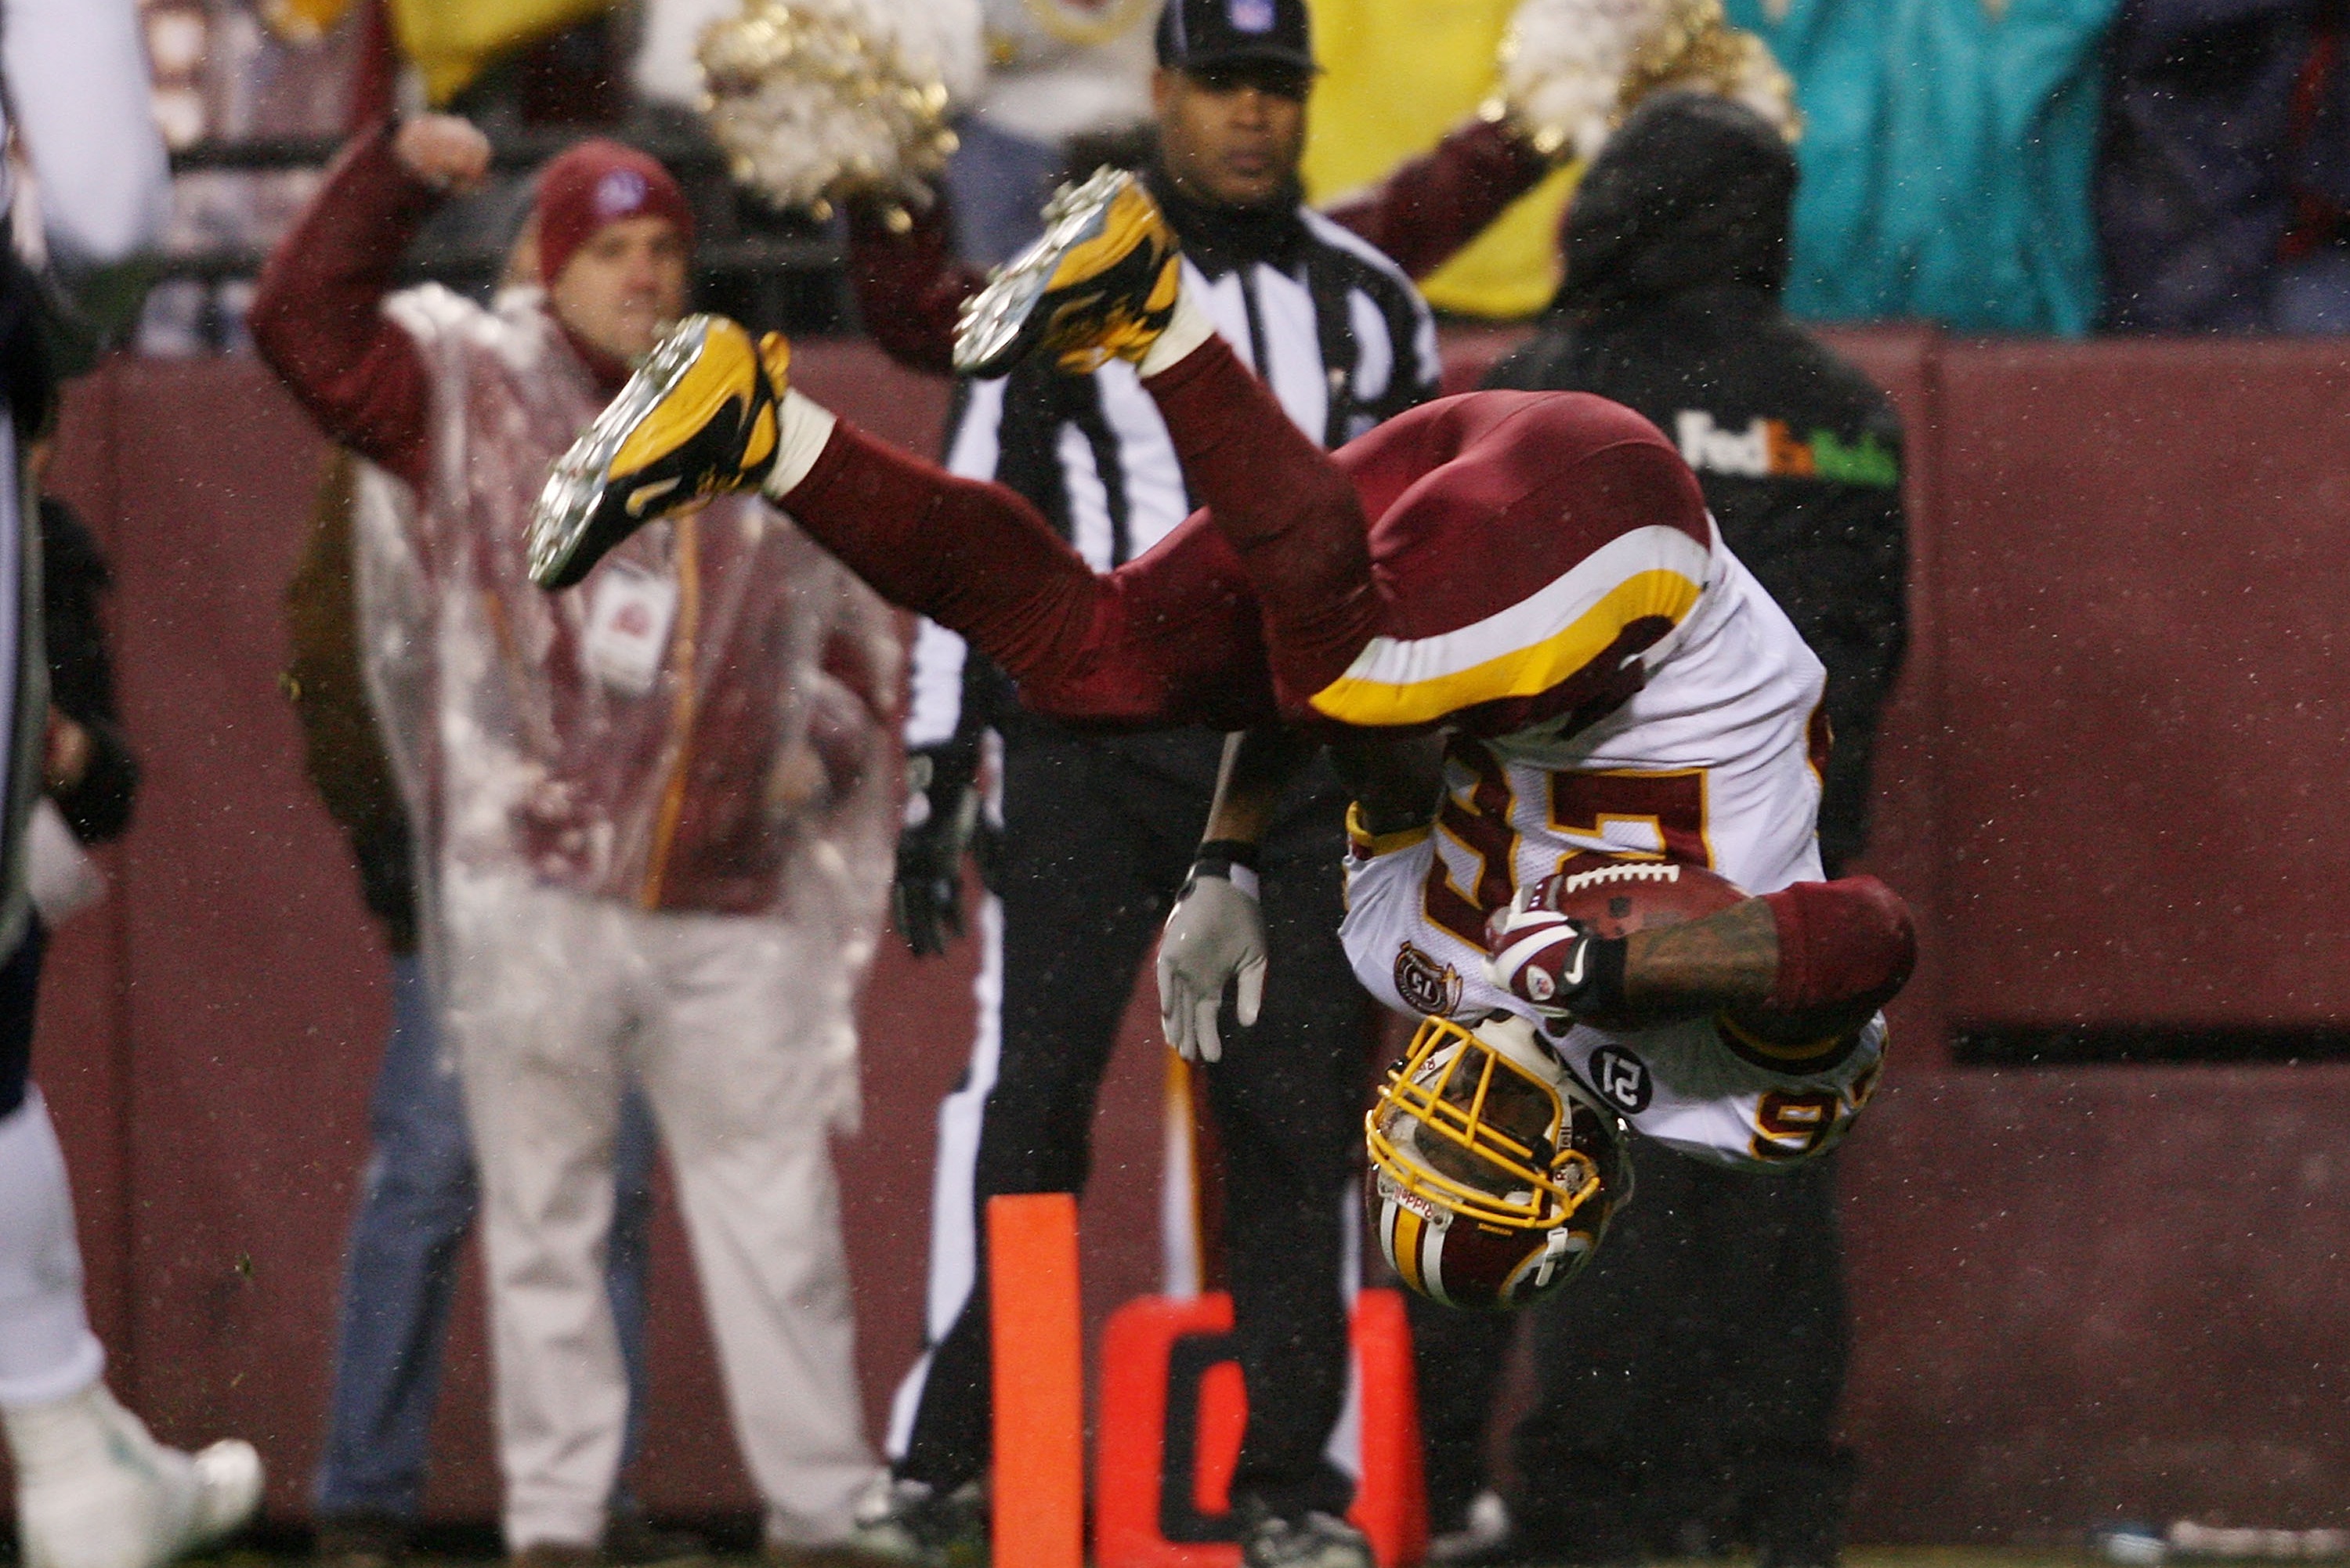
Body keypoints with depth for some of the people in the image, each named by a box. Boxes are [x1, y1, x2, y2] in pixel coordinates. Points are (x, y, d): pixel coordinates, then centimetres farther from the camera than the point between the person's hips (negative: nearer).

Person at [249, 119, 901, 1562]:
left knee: (776, 1211, 4)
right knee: (544, 1215, 4)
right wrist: (394, 177, -16)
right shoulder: (474, 399, 4)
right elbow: (306, 323, -6)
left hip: (730, 910, 2)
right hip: (536, 897, -2)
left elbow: (847, 641, 20)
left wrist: (823, 741, 0)